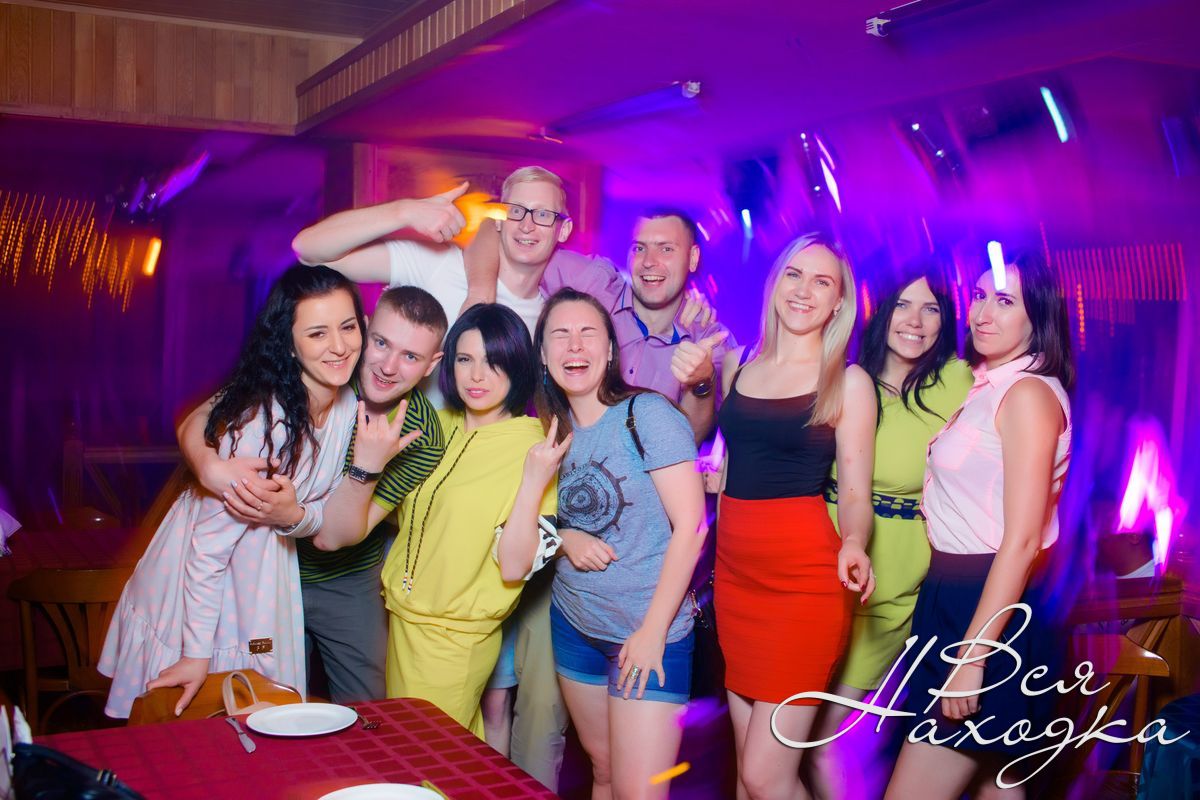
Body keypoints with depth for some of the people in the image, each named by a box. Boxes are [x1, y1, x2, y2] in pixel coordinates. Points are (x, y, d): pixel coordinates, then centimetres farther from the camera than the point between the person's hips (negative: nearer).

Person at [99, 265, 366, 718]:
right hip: (198, 583, -7)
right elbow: (210, 542, -25)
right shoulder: (261, 420, -30)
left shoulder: (348, 405, -7)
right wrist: (198, 653, -20)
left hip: (264, 573, 7)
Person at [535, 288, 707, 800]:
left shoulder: (645, 414, -14)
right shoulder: (552, 428, 5)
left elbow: (690, 526, -16)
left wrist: (653, 630, -17)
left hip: (651, 631, -6)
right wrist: (566, 538, -8)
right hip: (575, 623, 6)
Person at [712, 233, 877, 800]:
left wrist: (853, 545, -23)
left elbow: (854, 491, -3)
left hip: (804, 576, -5)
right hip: (734, 569, 5)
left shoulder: (849, 383, -1)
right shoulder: (737, 364, 11)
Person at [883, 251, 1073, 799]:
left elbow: (1022, 540, -20)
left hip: (990, 608, -9)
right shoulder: (986, 388, 13)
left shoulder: (1030, 394, -14)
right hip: (954, 598, 9)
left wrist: (972, 655, -21)